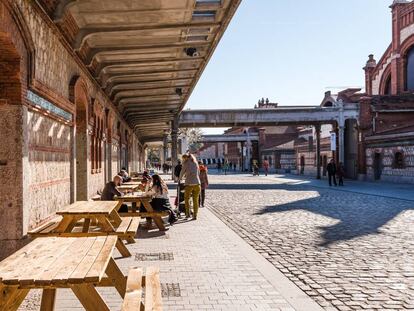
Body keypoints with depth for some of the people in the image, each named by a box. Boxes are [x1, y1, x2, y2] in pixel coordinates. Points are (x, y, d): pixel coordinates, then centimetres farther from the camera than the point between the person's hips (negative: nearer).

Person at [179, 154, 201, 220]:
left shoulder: (186, 163, -1)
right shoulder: (195, 163, 14)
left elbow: (182, 172, 9)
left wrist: (179, 179, 28)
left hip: (189, 183, -4)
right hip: (197, 183, 4)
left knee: (186, 198, 14)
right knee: (195, 200, 9)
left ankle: (188, 213, 8)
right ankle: (195, 215, 7)